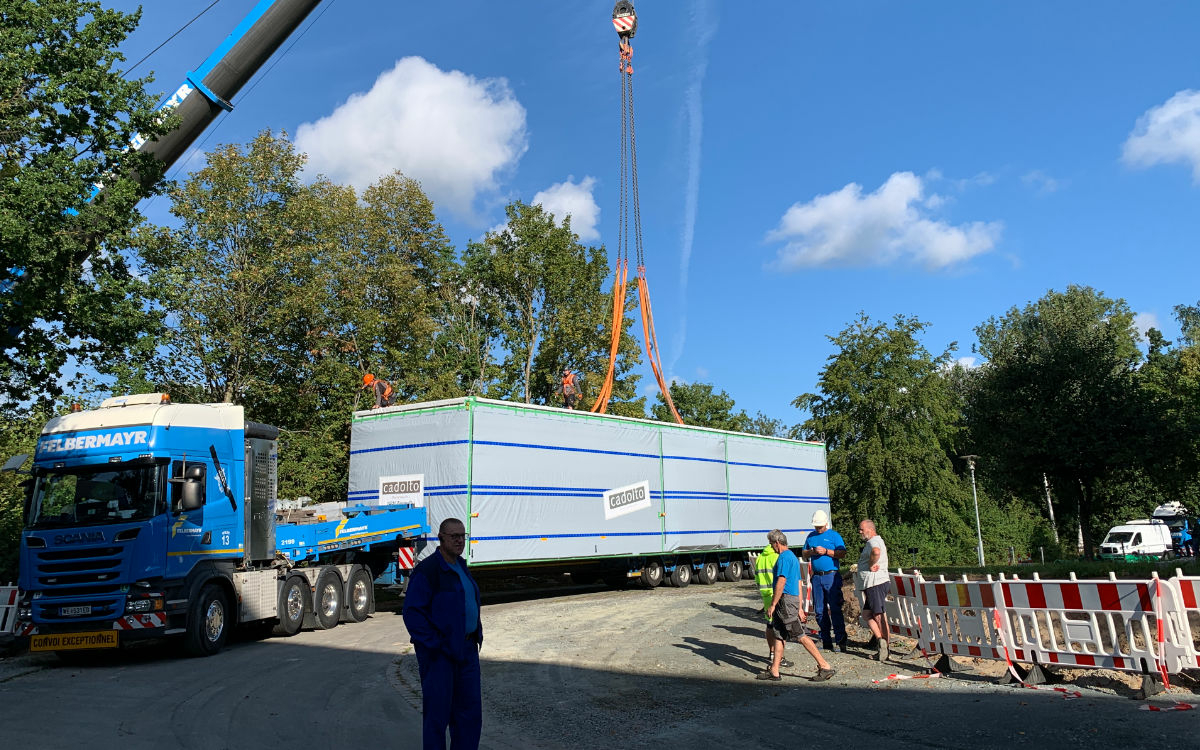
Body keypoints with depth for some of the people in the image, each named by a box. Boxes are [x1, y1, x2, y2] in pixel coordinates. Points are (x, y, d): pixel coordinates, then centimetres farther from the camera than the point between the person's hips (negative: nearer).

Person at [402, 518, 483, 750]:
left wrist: (477, 634, 16)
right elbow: (412, 612, -19)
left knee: (470, 709, 13)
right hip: (439, 652, -8)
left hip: (466, 650, 8)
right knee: (437, 712, 2)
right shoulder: (427, 570, -16)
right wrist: (434, 645, -21)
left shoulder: (460, 566, 12)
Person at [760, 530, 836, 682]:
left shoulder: (784, 557, -13)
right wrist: (799, 608, 22)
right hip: (792, 599, 10)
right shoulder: (793, 557, 19)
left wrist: (772, 604, -17)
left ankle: (825, 666, -4)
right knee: (777, 635, 10)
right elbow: (799, 583, 21)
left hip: (786, 600, -10)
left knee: (800, 635, -7)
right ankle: (774, 671, 13)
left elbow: (781, 582, -20)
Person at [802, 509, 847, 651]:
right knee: (820, 610, 6)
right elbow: (804, 554, 18)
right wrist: (812, 552, -3)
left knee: (835, 608, -8)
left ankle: (840, 639, -5)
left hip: (831, 575, -5)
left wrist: (826, 551, -16)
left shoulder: (834, 535, 2)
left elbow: (842, 553, -5)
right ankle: (826, 641, 13)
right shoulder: (811, 536, 15)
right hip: (816, 577, 5)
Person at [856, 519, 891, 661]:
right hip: (872, 584, 11)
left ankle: (884, 646, -7)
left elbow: (876, 552, -36)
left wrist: (871, 565, -21)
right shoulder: (875, 541, 22)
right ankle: (880, 639, 5)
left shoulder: (874, 541, -12)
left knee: (878, 615, -8)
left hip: (876, 583, -11)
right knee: (866, 613, 11)